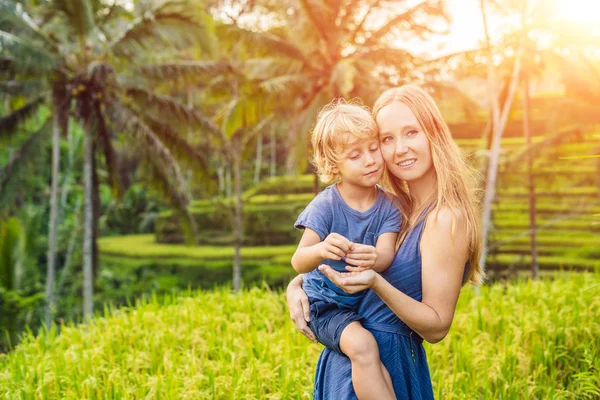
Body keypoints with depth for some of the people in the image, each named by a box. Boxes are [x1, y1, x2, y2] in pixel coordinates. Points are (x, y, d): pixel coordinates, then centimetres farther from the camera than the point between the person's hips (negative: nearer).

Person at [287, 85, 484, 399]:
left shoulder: (447, 218, -19)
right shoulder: (397, 208, 3)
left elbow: (437, 328, -19)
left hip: (384, 361, -7)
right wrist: (296, 285, -6)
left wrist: (376, 283, -31)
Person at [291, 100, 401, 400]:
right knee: (361, 345, -29)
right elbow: (298, 262, -23)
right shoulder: (326, 205, -15)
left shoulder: (388, 206, -4)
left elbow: (386, 252, -20)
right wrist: (320, 250, -47)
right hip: (328, 305, -5)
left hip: (370, 300, 5)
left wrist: (375, 259, -45)